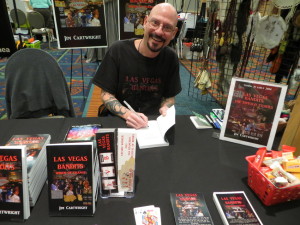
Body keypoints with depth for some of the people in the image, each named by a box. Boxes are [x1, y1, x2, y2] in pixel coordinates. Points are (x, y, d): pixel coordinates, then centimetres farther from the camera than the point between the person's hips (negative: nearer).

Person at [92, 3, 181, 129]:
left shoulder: (171, 58, -2)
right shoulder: (118, 51, -10)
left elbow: (170, 96, 8)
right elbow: (106, 94, -6)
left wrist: (165, 109, -14)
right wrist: (126, 114, -23)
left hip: (154, 121, 2)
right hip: (119, 120, -2)